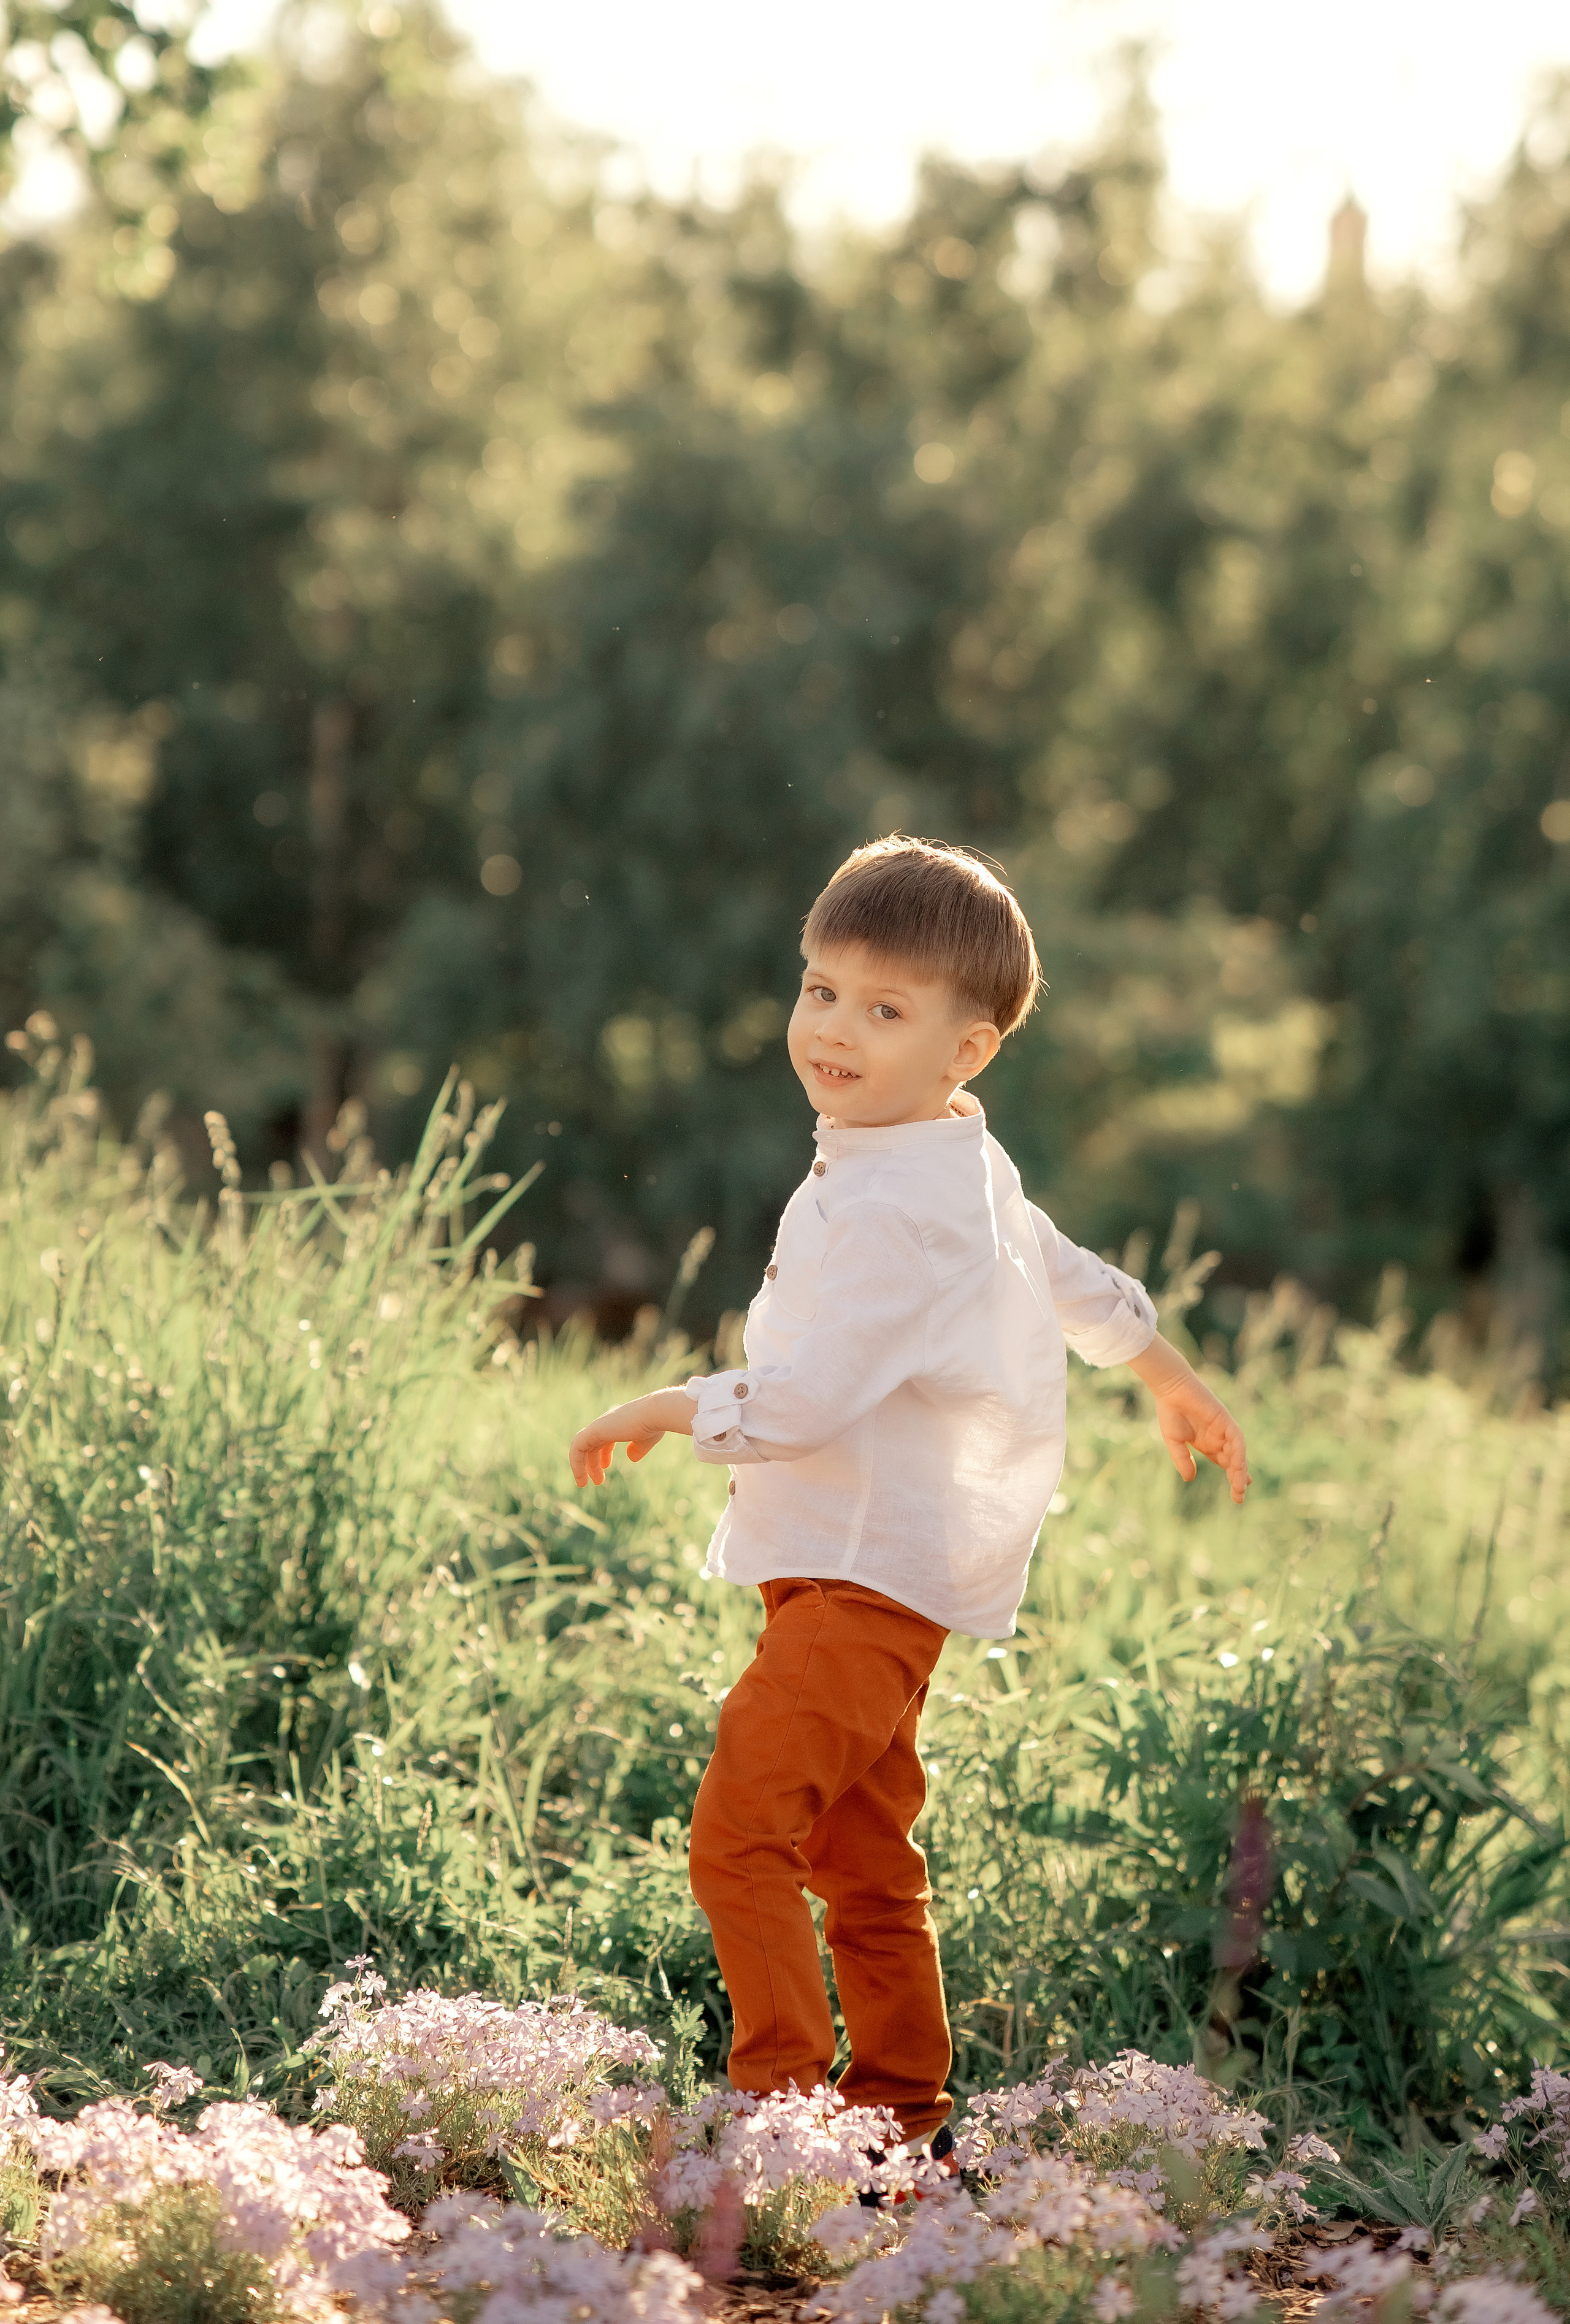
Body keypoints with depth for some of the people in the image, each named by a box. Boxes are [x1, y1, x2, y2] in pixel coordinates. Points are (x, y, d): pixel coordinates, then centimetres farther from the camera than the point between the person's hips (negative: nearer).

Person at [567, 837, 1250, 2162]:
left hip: (870, 1575, -11)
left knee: (742, 1830, -18)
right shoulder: (959, 1167, 13)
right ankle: (902, 2118, 20)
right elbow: (1076, 1279, 29)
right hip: (845, 1567, 11)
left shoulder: (902, 1211, -20)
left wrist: (664, 1414, -10)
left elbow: (800, 1402, -25)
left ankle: (785, 2099, -17)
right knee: (861, 1864, 14)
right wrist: (1170, 1376, 44)